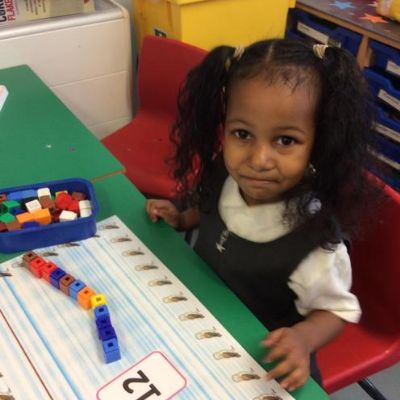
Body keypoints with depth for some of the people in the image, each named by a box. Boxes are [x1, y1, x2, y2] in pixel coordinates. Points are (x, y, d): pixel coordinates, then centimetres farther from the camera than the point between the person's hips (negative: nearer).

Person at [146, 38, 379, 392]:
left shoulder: (314, 240, -34)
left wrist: (304, 337, -35)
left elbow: (335, 309, -17)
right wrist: (183, 219, -6)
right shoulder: (224, 177, -17)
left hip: (264, 356, -4)